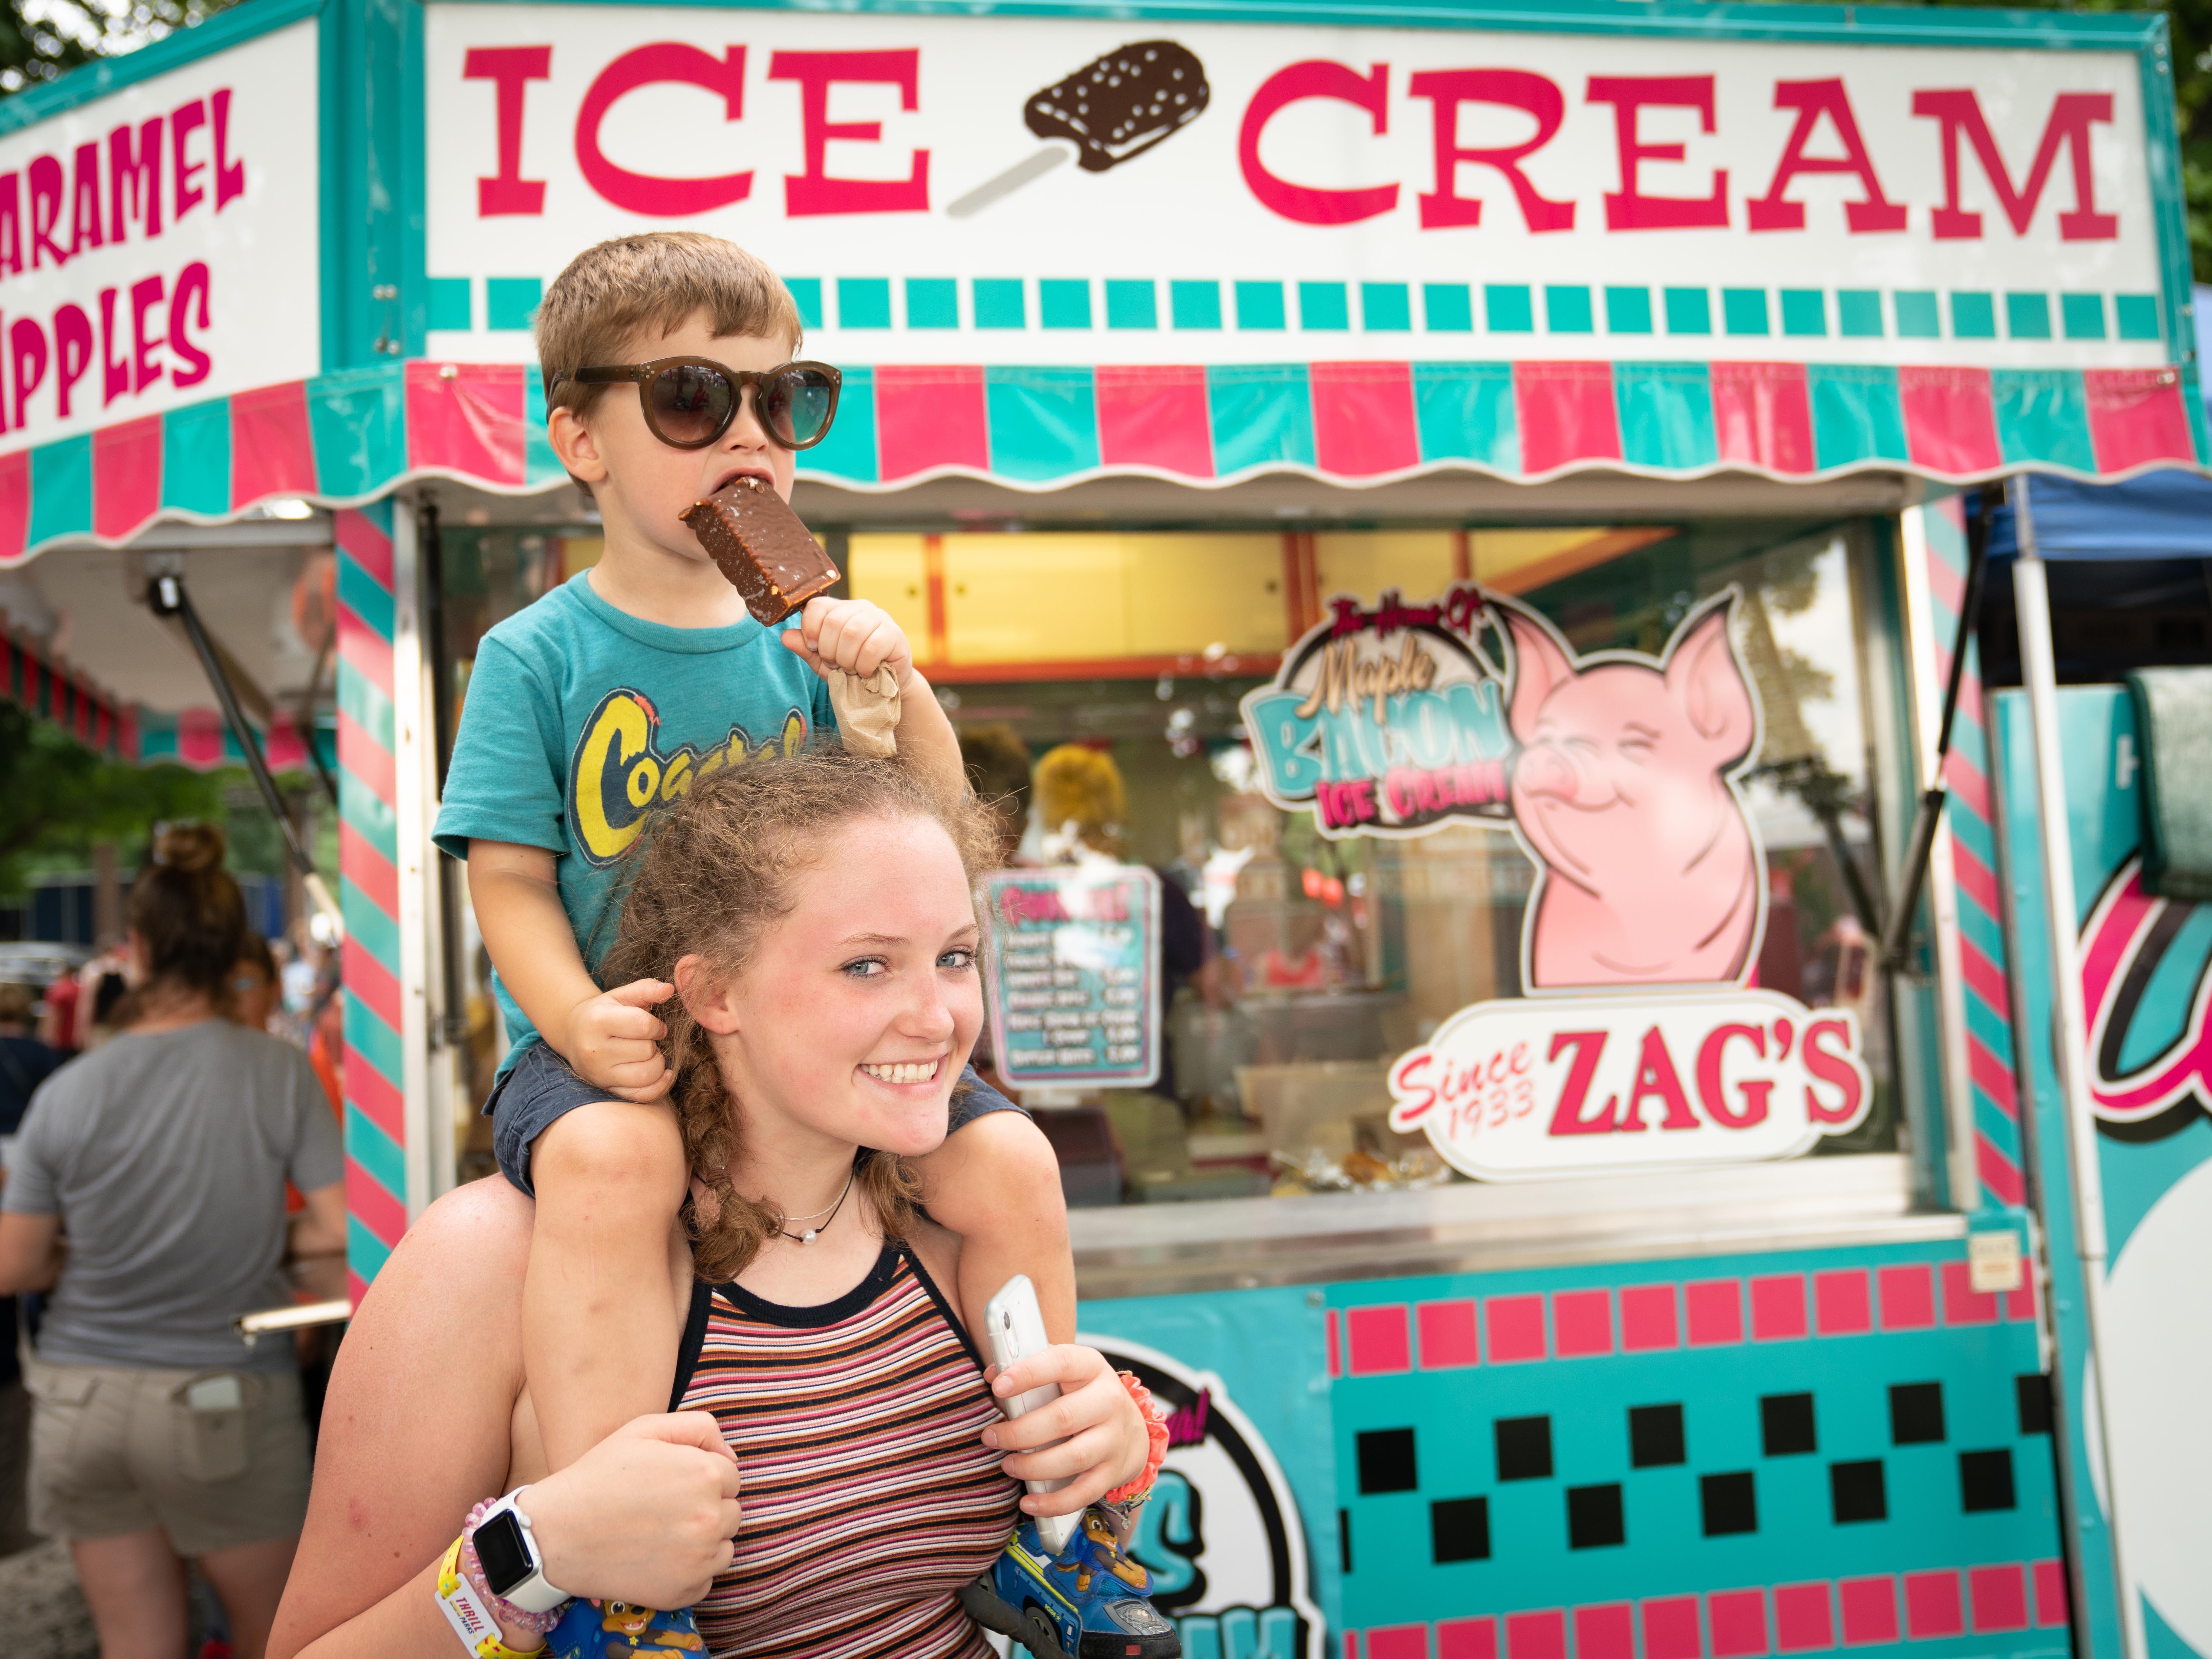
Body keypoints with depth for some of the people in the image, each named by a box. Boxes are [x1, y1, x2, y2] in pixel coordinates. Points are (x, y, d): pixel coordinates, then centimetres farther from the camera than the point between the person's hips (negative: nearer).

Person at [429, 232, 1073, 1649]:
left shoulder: (800, 637, 8)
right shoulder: (539, 656, 0)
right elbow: (510, 878, -4)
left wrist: (897, 684, -11)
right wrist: (577, 1017, -23)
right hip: (618, 1045, -3)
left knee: (1011, 1163, -17)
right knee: (609, 1158, -37)